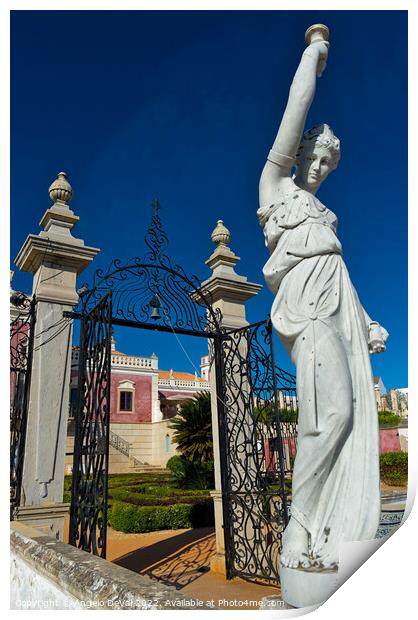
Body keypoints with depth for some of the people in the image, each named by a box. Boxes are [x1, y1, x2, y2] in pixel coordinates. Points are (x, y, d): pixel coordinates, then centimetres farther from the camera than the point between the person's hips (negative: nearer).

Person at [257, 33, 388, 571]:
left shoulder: (323, 213, 32)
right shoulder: (276, 181, 16)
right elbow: (296, 110, 11)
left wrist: (365, 322, 18)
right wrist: (313, 56, 25)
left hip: (339, 305, 7)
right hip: (306, 299, -7)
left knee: (350, 412, -6)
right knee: (333, 408, -20)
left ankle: (319, 536, -1)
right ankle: (301, 532, -8)